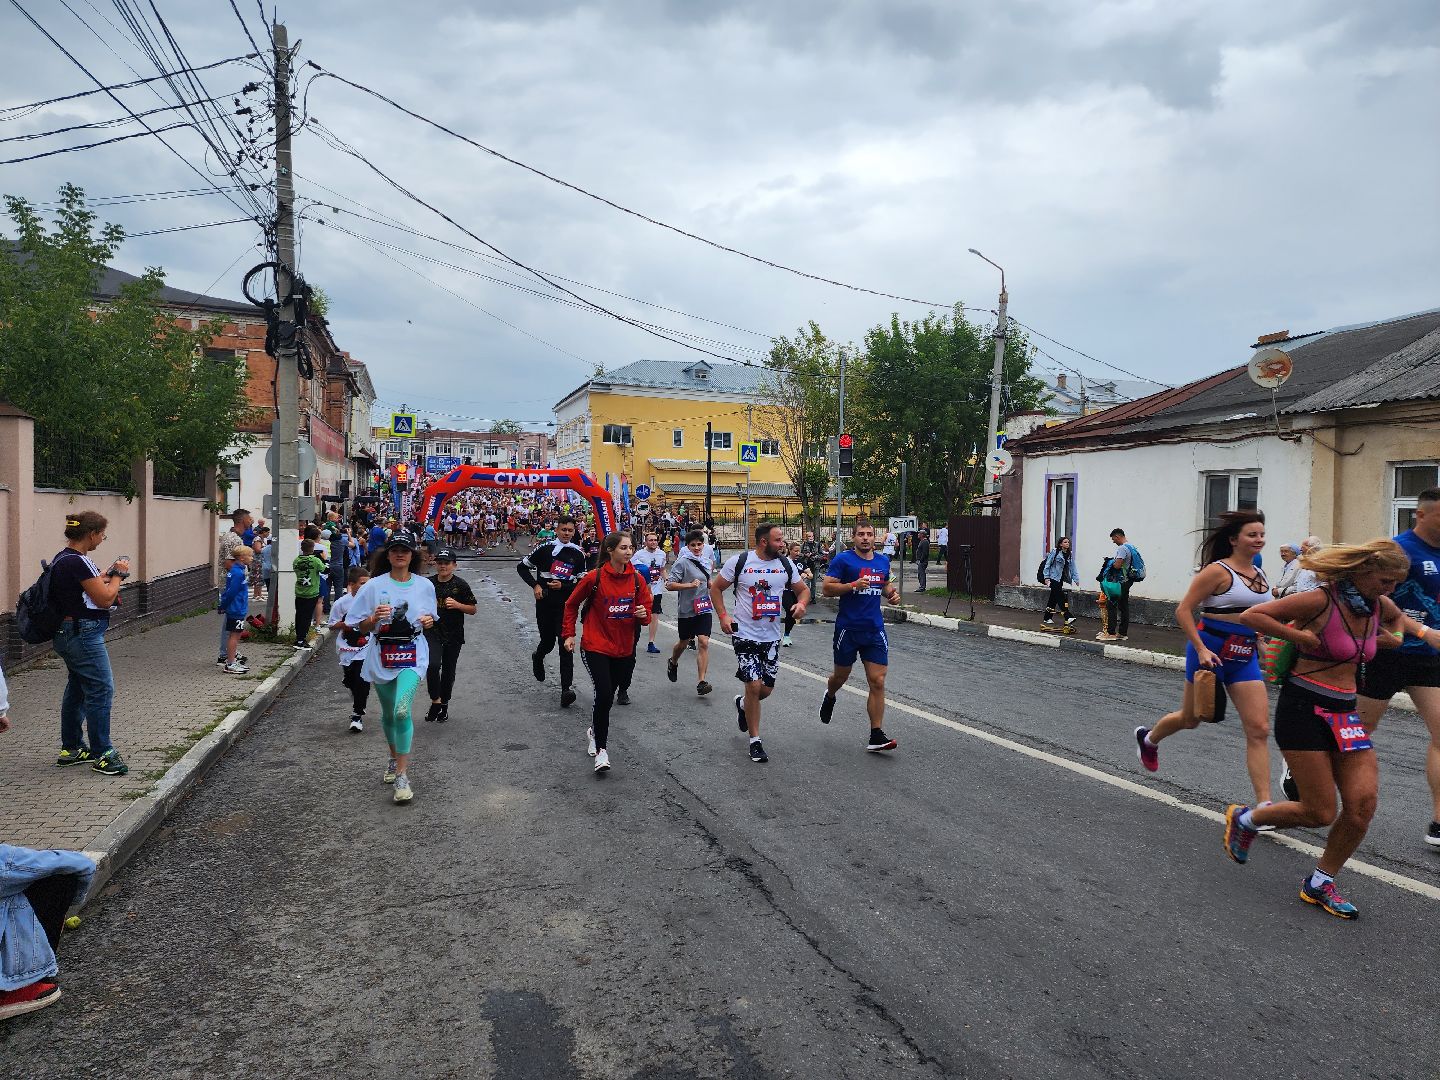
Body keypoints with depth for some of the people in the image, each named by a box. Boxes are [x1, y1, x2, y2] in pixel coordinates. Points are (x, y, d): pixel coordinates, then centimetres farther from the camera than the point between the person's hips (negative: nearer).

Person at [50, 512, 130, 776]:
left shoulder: (62, 558, 11)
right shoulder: (78, 561, -20)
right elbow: (105, 599, -18)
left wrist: (107, 575, 9)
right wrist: (118, 574, -5)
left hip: (67, 633, 11)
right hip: (84, 634, -11)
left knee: (77, 689, 18)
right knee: (101, 690, -6)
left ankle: (71, 749, 28)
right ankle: (101, 754, -1)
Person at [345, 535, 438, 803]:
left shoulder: (425, 586, 3)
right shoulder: (374, 586, -1)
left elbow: (429, 619, 18)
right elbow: (361, 627, 1)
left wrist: (429, 620, -5)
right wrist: (375, 618, -19)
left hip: (412, 655, -2)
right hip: (381, 656, 2)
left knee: (402, 710, -20)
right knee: (388, 713, 16)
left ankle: (402, 775, -15)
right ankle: (394, 759, 42)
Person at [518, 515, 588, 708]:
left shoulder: (578, 554, 3)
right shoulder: (545, 548, -2)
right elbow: (522, 566, 5)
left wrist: (563, 586, -10)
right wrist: (535, 585, -7)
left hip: (566, 604, 0)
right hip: (545, 603, 0)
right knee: (548, 641, 11)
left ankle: (567, 688, -14)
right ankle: (538, 657, 49)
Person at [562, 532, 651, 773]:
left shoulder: (637, 579, -2)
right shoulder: (594, 577, -12)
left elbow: (646, 610, 8)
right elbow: (571, 605, 2)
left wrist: (643, 614, -15)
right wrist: (569, 634, -1)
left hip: (624, 649, 4)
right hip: (596, 646, -4)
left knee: (607, 696, 16)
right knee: (604, 694, -18)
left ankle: (594, 732, 44)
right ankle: (601, 749, -5)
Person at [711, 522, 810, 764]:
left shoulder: (786, 564, 1)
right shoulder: (739, 562, -9)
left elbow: (803, 589, 13)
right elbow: (716, 587, 1)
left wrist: (801, 603, -10)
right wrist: (723, 616, -9)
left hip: (771, 636, 4)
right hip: (745, 634, -4)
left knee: (766, 689, 8)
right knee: (754, 686, -8)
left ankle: (743, 704, 44)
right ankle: (755, 741, 9)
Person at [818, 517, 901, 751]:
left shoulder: (883, 560, 10)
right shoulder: (843, 560, -7)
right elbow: (826, 588, -12)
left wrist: (892, 592, 5)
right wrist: (853, 585, -23)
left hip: (874, 629, 3)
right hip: (848, 628, -3)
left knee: (877, 682, -5)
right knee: (841, 675, 15)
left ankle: (876, 736, -2)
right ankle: (829, 697, 51)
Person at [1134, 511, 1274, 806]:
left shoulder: (1260, 575, 9)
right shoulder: (1218, 571, -13)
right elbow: (1183, 611, -15)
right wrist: (1201, 649, -20)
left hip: (1245, 657, 6)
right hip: (1211, 652, -6)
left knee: (1259, 729, -5)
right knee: (1191, 719, 13)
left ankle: (1263, 804, -3)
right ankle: (1148, 739, 44)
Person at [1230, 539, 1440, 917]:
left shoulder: (1378, 606, 8)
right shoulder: (1321, 601, -15)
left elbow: (1400, 618, 34)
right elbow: (1251, 615, -16)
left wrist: (1396, 635, 14)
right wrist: (1299, 636, -21)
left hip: (1345, 713, 7)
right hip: (1304, 710, -7)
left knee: (1363, 804, -5)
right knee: (1320, 813, -5)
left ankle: (1319, 885, 13)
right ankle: (1244, 818, 23)